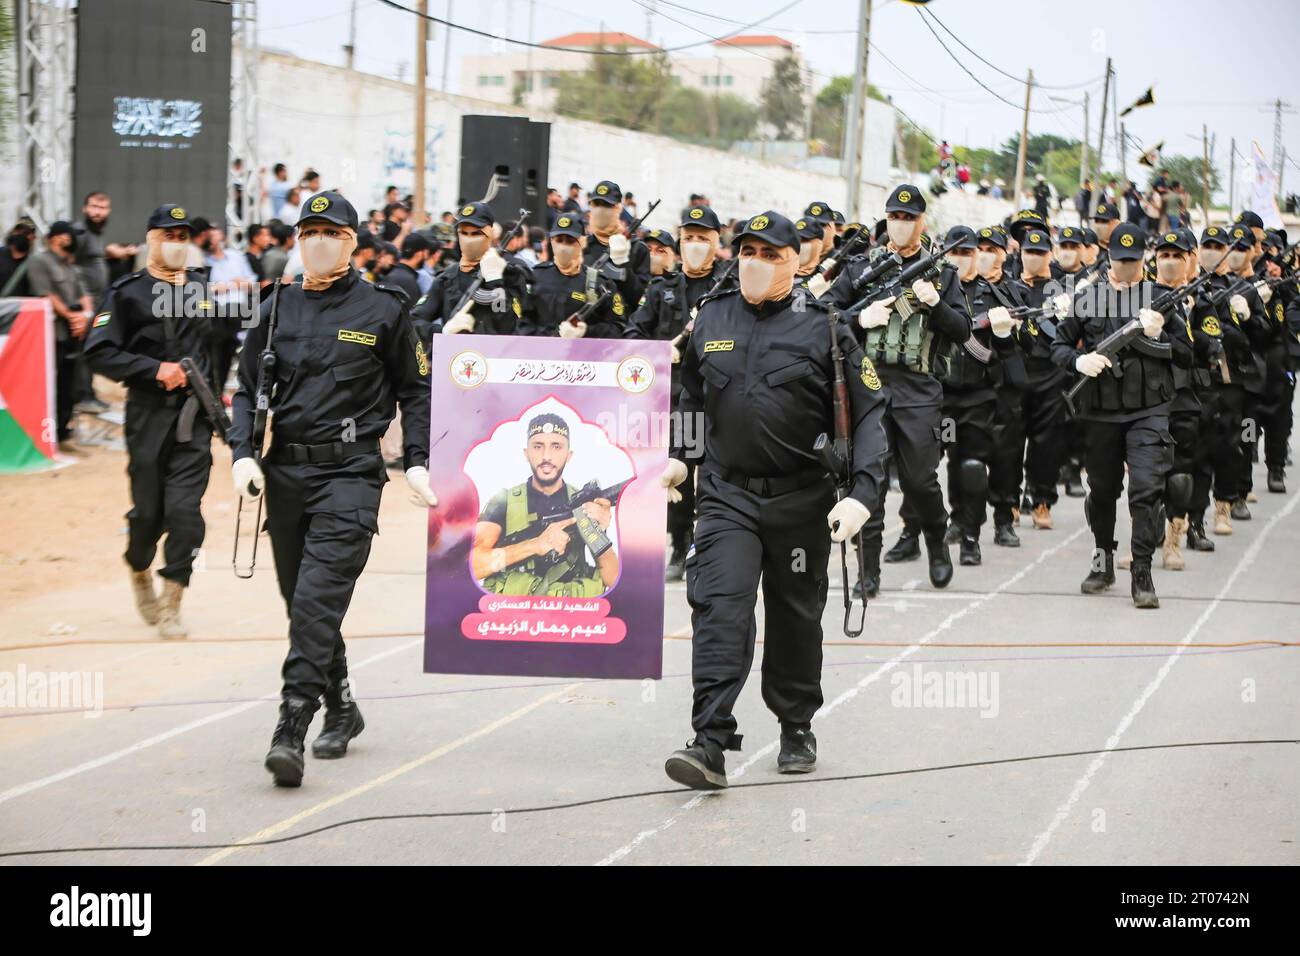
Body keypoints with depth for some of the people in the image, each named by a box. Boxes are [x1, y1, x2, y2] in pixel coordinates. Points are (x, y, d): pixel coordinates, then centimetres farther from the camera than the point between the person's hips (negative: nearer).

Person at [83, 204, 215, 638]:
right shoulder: (128, 292, -1)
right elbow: (99, 353, -8)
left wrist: (217, 391, 14)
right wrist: (155, 369, -15)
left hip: (196, 416, 2)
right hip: (149, 415, -2)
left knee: (185, 508, -10)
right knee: (149, 509, 5)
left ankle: (171, 601, -3)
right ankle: (139, 570, 36)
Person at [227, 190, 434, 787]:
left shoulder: (382, 309, 2)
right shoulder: (278, 308, 11)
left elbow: (414, 390, 9)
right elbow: (247, 387, 14)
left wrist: (417, 462, 0)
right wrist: (243, 454, -1)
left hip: (349, 474, -5)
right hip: (285, 470, 5)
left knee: (318, 601, -17)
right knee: (299, 601, 12)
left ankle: (290, 731, -22)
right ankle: (341, 710, 29)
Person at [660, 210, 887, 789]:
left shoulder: (823, 329, -5)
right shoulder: (711, 320, 6)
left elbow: (868, 414, -7)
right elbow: (692, 396, 24)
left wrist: (862, 493, -17)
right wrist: (677, 456, 16)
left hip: (801, 499, -1)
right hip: (727, 494, 1)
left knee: (796, 617, 11)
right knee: (720, 606, -15)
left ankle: (797, 729, 31)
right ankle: (710, 743, -21)